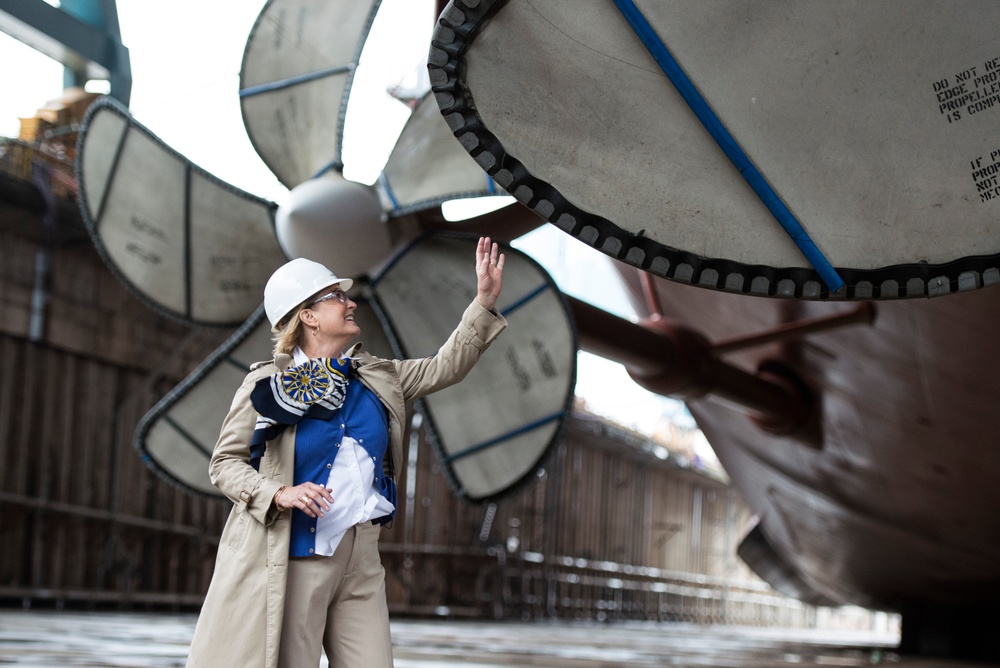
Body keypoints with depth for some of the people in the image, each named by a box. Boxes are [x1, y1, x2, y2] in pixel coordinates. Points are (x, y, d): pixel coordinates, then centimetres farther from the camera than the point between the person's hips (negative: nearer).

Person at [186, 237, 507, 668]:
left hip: (360, 560, 5)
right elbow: (224, 462, 0)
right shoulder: (266, 383, -3)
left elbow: (444, 367, 10)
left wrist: (485, 301, 2)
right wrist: (279, 494, -17)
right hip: (289, 558, -4)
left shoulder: (375, 378, 11)